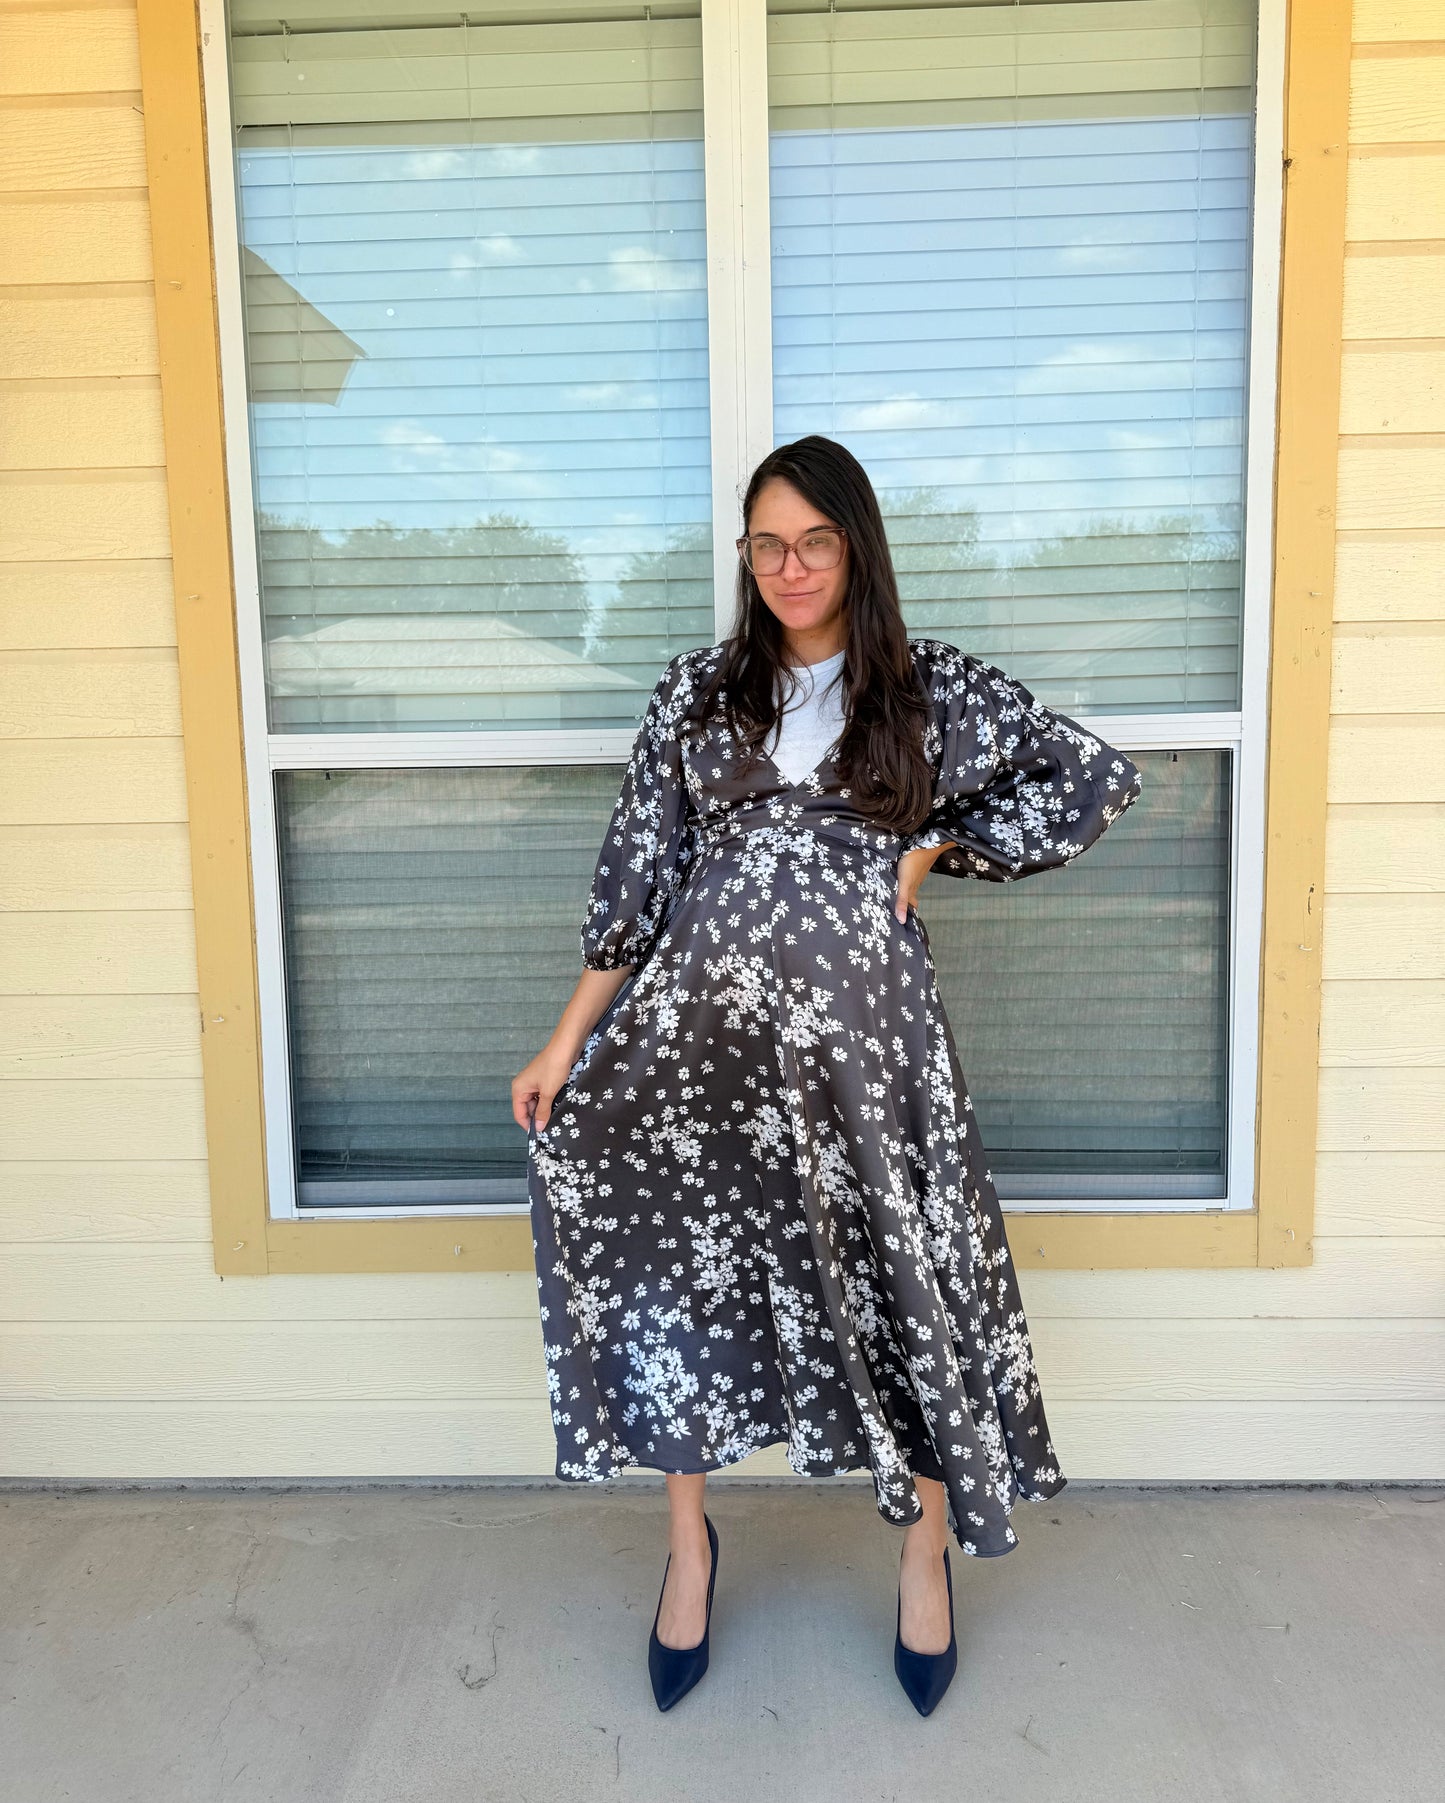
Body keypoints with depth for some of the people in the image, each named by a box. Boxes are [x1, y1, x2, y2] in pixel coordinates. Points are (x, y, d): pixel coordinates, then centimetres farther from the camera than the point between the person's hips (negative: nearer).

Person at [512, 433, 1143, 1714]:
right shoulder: (696, 691, 10)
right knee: (666, 1241, -14)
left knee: (900, 1268, 2)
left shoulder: (933, 687, 6)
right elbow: (637, 879, 8)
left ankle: (927, 1544, 28)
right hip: (704, 1013, 2)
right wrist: (567, 1041, 4)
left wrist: (929, 849, 0)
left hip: (860, 1016, -1)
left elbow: (1099, 778, 7)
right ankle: (689, 1538, 9)